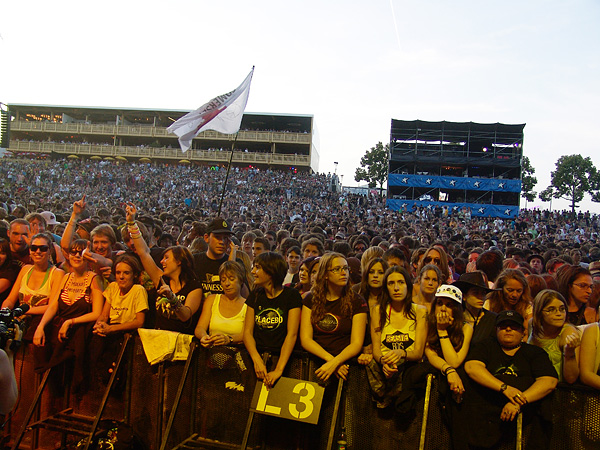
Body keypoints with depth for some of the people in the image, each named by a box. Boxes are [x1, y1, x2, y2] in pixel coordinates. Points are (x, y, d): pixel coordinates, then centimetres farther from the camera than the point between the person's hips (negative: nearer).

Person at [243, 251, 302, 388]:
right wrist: (257, 360, -12)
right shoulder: (255, 295, 12)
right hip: (257, 355, 3)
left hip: (280, 357, -3)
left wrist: (279, 369, -19)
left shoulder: (291, 295, -2)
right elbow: (247, 331, 6)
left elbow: (292, 334, -9)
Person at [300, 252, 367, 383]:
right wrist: (329, 358, -13)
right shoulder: (311, 299, 8)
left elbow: (356, 343, -2)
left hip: (344, 363, -1)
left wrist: (334, 362, -18)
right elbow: (305, 339, 2)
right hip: (315, 362, 1)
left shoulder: (357, 302, 4)